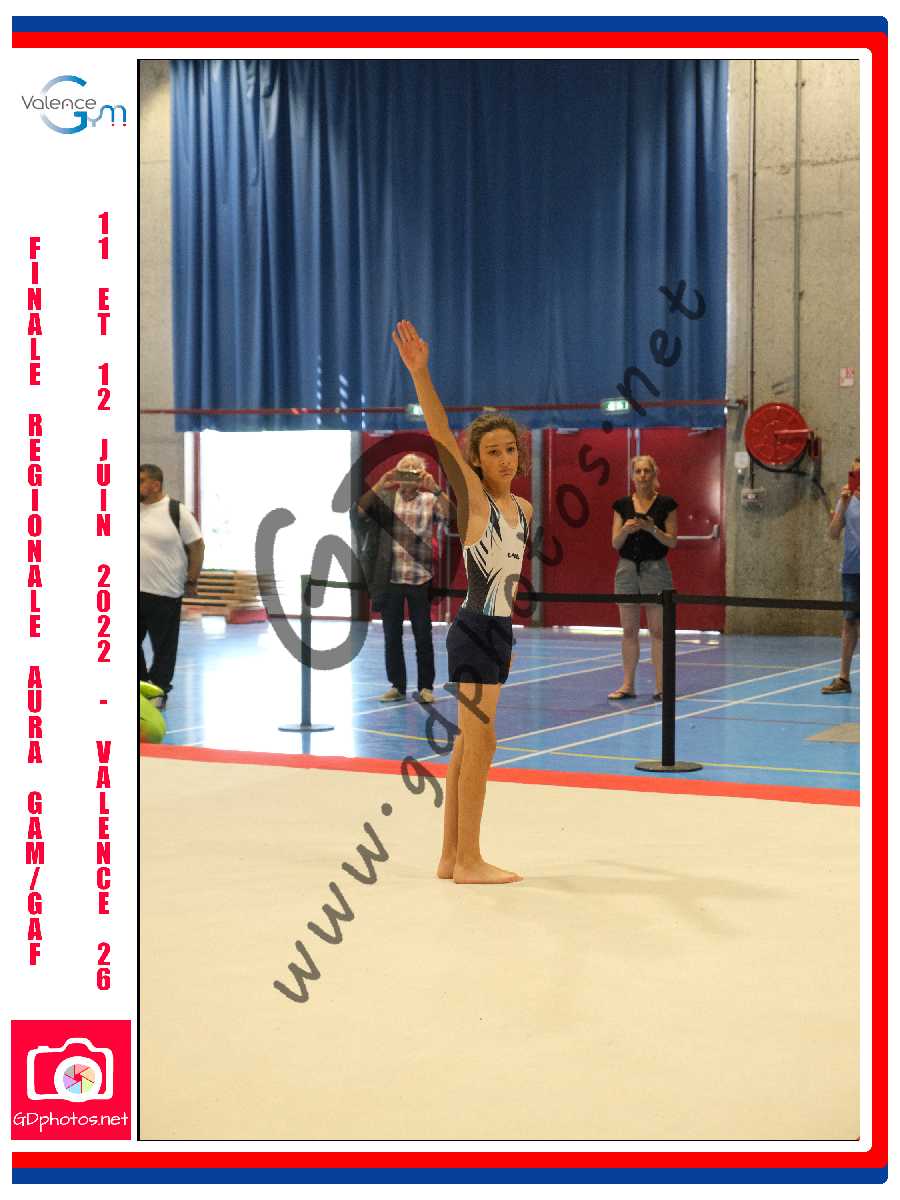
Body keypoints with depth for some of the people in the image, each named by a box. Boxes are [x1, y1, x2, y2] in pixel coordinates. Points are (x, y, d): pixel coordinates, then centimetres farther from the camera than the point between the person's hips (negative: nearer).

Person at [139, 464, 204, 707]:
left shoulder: (176, 511, -7)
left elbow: (196, 546, -4)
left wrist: (191, 582, -5)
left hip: (164, 593, -5)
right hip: (136, 591, 5)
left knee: (164, 646, 4)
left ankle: (159, 691, 15)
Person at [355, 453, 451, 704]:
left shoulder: (430, 501, 1)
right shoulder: (384, 499, 2)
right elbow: (358, 511, -11)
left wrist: (436, 489, -25)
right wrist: (379, 486, -18)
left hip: (421, 580, -1)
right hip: (390, 580, 1)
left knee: (423, 636, 5)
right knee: (392, 636, 9)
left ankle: (425, 687, 15)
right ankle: (397, 686, 19)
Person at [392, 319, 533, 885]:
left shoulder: (524, 509, 13)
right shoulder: (472, 497, -7)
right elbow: (441, 434, -20)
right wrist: (419, 372, -32)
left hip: (498, 630, 8)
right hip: (475, 628, -8)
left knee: (468, 743, 11)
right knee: (480, 743, -7)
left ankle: (451, 857, 17)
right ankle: (469, 860, 0)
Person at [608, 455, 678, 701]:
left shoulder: (666, 504, -2)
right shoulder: (622, 505, 6)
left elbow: (672, 541, -3)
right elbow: (615, 543, 4)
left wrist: (651, 528, -19)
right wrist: (626, 529, -16)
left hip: (655, 569, -3)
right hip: (627, 568, 3)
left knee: (657, 630, -2)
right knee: (629, 631, 5)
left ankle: (660, 686, 4)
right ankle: (627, 685, 11)